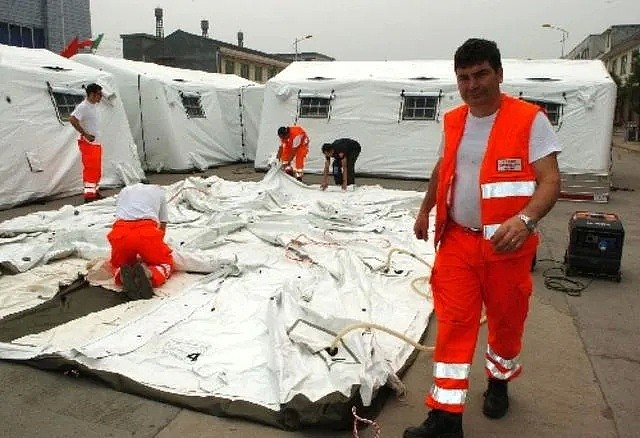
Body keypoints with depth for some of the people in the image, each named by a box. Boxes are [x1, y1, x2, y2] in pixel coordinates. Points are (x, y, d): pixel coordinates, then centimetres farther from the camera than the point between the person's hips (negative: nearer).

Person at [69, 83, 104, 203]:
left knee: (97, 169, 14)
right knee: (90, 168, -9)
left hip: (96, 142, 9)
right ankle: (89, 195, -5)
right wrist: (85, 134, -21)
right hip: (87, 143, -9)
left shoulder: (94, 106, 13)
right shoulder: (83, 107, -15)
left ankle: (95, 191, 23)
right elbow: (72, 119, -25)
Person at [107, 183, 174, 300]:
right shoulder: (159, 191, 32)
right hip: (147, 232, -2)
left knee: (117, 265, 30)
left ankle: (123, 275, -8)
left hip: (120, 232, 2)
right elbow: (162, 226, 34)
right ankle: (149, 274, -14)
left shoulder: (124, 191, 36)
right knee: (166, 263, 22)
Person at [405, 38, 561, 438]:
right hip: (457, 240, 4)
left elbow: (550, 181, -16)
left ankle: (499, 381, 43)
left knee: (506, 321, 15)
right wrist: (426, 209, 28)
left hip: (506, 244, -3)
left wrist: (525, 219, -34)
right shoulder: (453, 121, 7)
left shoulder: (529, 120, -10)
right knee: (454, 324, 3)